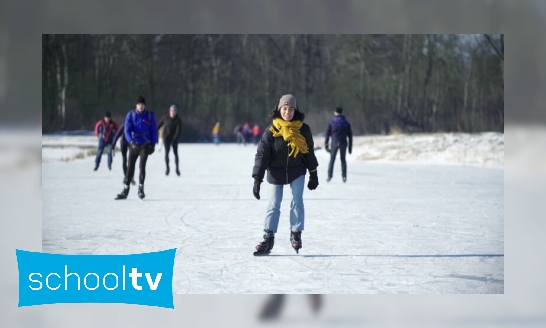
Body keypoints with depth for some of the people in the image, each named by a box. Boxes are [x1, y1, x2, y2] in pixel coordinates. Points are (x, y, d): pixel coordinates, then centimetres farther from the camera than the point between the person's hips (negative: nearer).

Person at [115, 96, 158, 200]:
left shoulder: (150, 115, -4)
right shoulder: (131, 115, -5)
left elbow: (154, 130, 4)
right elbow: (127, 130, -13)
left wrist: (153, 144, 0)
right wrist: (131, 141, -28)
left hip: (145, 145, -1)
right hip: (134, 144, 1)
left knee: (142, 166, -12)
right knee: (130, 167, 4)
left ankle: (141, 188, 1)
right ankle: (125, 190, 11)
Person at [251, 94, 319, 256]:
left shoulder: (303, 129, -9)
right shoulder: (271, 131, -15)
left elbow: (309, 152, 3)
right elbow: (262, 154, -14)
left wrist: (313, 175, 7)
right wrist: (257, 179, -20)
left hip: (297, 171, 1)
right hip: (276, 172, -1)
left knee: (297, 201, -6)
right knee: (274, 203, 2)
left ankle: (296, 234, 6)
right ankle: (268, 238, 4)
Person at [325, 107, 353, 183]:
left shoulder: (332, 122, 0)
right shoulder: (346, 123, 7)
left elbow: (328, 133, -2)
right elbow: (350, 135, 8)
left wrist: (326, 144, 1)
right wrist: (350, 146, 12)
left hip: (334, 143, -2)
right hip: (343, 143, 2)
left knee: (332, 160, 5)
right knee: (343, 160, 11)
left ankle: (329, 176, 0)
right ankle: (344, 176, 4)